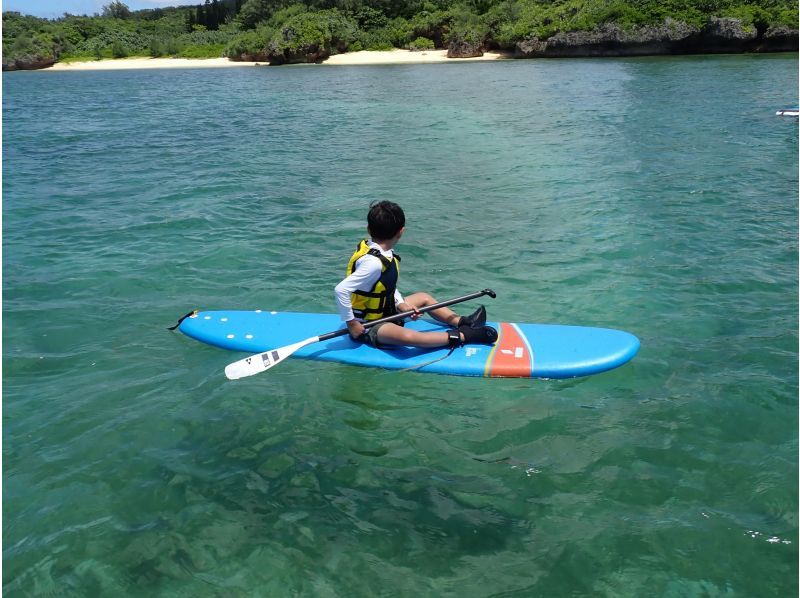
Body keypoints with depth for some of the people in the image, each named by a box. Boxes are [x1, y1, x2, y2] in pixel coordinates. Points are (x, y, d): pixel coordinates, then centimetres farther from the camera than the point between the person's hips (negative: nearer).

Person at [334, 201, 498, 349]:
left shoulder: (384, 252, -1)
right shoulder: (373, 262, -30)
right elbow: (341, 290, -35)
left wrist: (401, 304, -4)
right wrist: (351, 324, -27)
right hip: (367, 326, -11)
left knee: (423, 297, 20)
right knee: (406, 336, -36)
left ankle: (463, 322, 21)